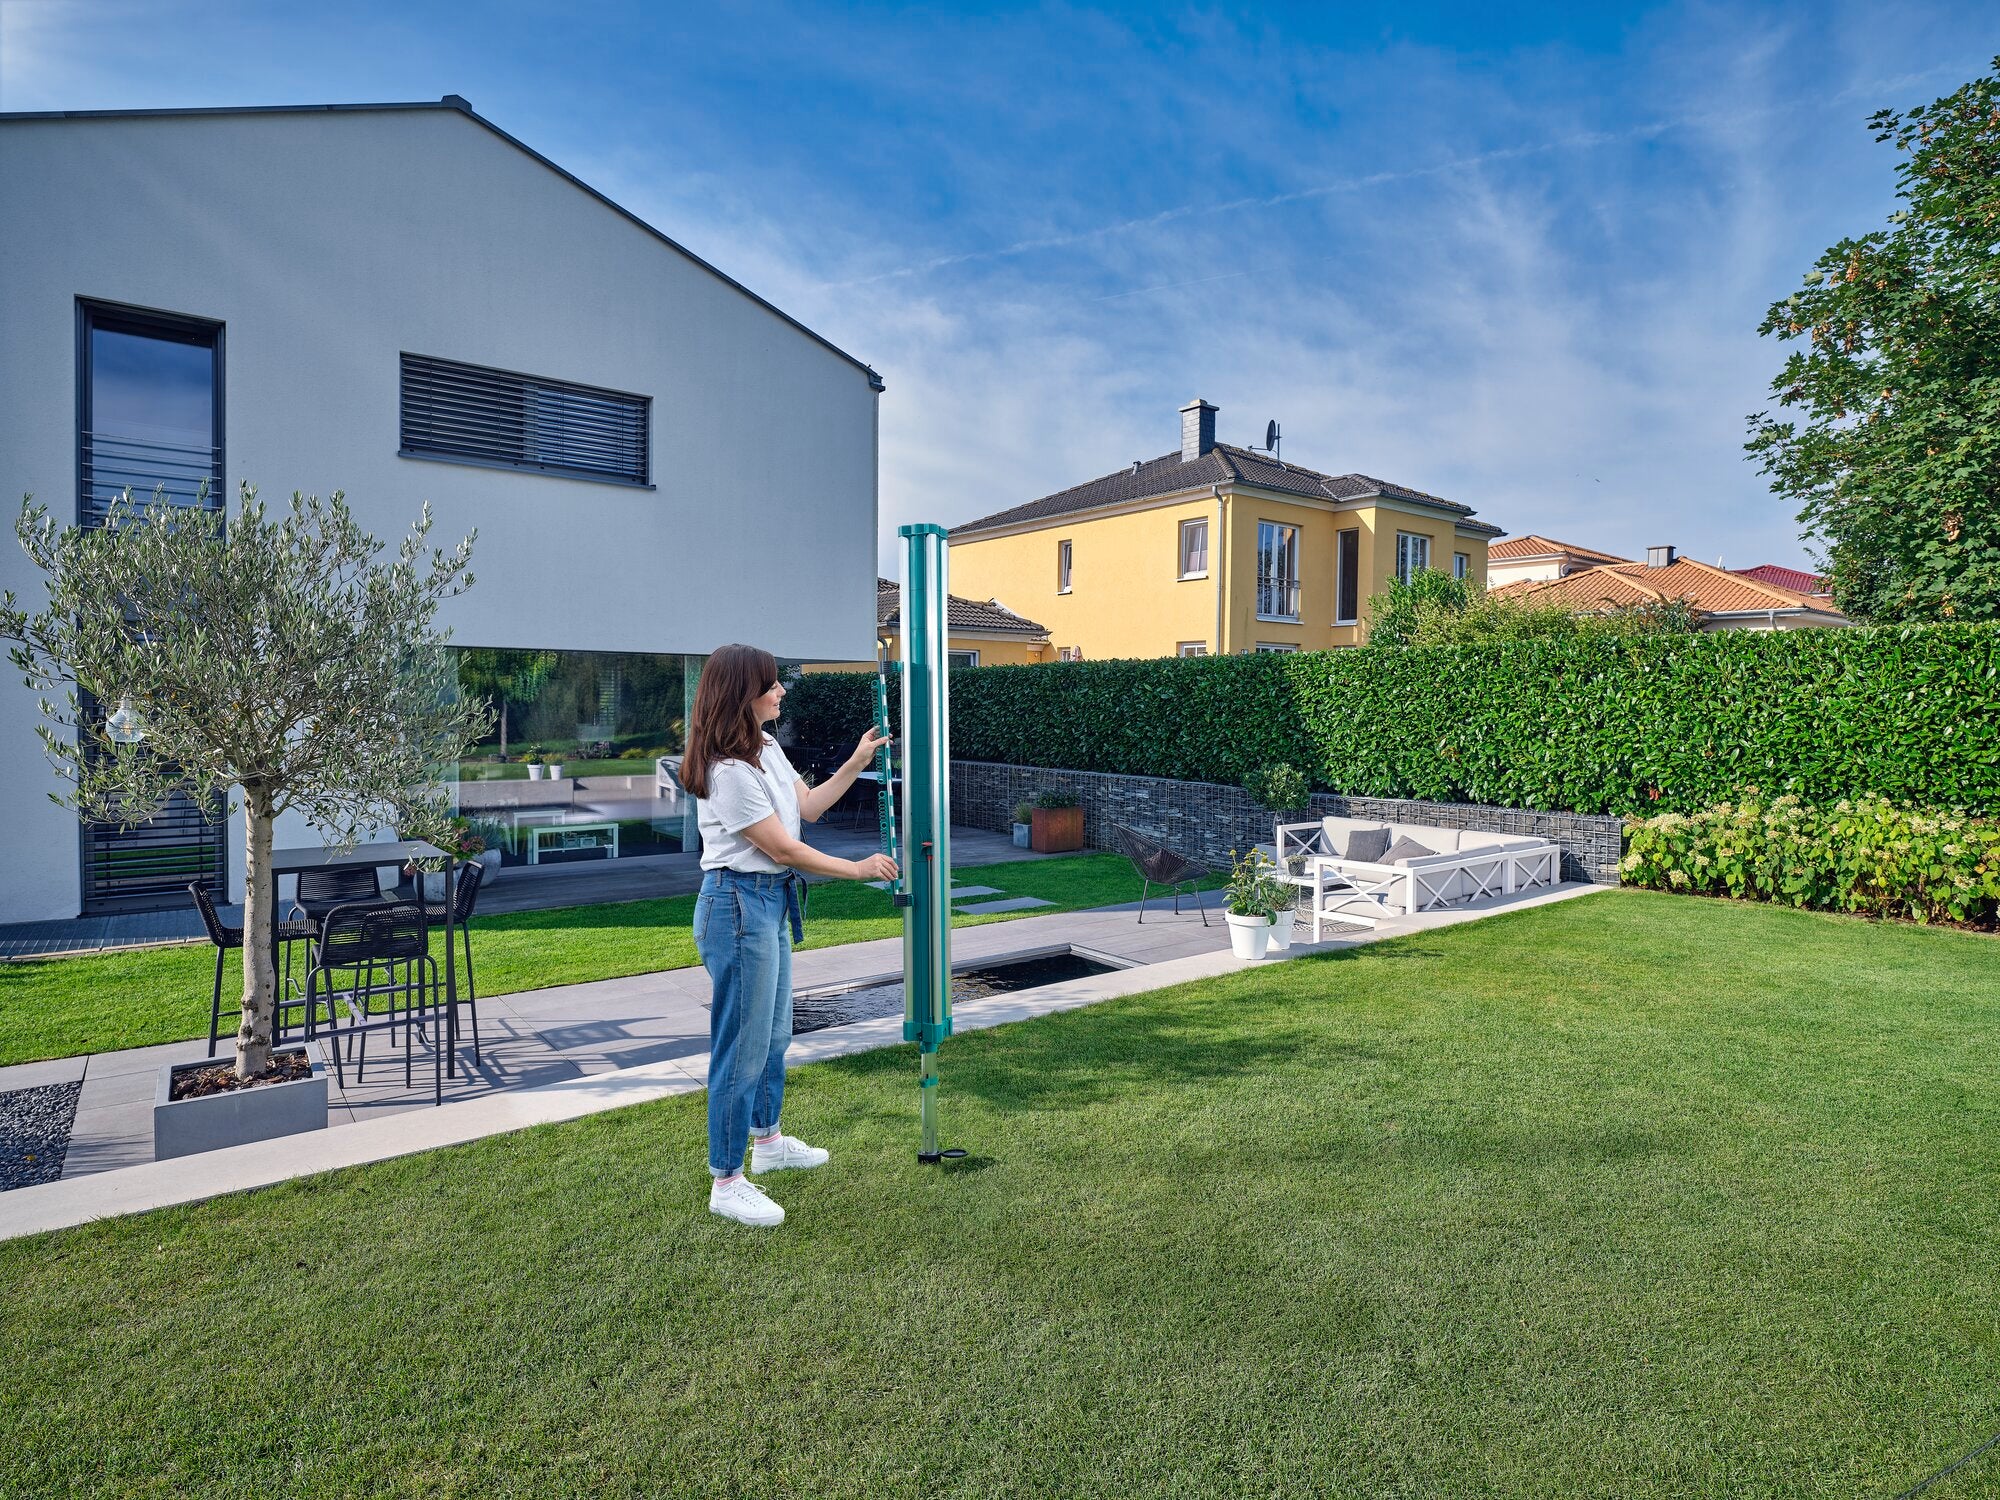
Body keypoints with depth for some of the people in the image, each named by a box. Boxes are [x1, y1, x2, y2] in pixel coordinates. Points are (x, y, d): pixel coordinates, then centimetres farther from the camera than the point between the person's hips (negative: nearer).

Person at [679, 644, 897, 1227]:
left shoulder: (766, 748, 7)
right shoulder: (728, 771, -23)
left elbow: (808, 805, 17)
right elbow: (783, 848, -19)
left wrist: (857, 762, 10)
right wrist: (859, 868, -10)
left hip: (770, 903, 10)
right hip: (739, 905, -10)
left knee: (774, 1034, 23)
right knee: (743, 1046, 0)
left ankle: (767, 1139, 43)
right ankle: (726, 1183, 14)